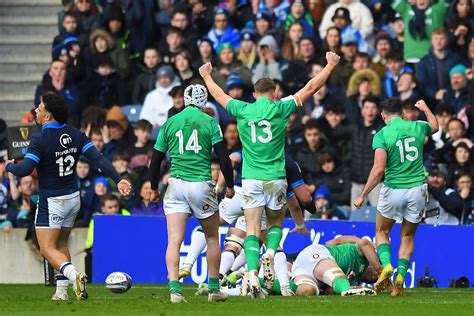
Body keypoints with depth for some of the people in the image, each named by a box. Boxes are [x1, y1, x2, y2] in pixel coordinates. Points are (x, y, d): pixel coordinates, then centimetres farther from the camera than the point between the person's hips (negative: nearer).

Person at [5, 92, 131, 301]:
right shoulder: (75, 135, 0)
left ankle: (74, 275, -29)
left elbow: (24, 170, -24)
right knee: (61, 244, 19)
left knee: (47, 249, -4)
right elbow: (98, 160, -6)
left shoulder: (40, 140, -19)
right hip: (73, 198, 7)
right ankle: (62, 290, 16)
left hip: (51, 202, -7)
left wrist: (9, 166, -3)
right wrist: (118, 180, -7)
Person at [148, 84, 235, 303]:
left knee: (174, 241, -4)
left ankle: (174, 288, -18)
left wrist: (154, 188, 24)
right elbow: (223, 158, -3)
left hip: (176, 185, 1)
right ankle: (214, 289, 18)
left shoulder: (169, 123, 8)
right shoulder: (209, 122, 1)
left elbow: (155, 160, 11)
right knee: (212, 238, 15)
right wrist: (230, 186, 8)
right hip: (202, 185, -1)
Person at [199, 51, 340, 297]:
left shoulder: (243, 110, 1)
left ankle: (252, 272, -19)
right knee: (275, 223, 18)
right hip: (275, 177, -1)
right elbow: (311, 87, 4)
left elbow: (219, 95, 20)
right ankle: (270, 254, -11)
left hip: (251, 178, 1)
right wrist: (330, 65, 15)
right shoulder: (280, 108, -3)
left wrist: (206, 76, 38)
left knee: (252, 230, -1)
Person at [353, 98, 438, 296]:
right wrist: (425, 108, 49)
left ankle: (386, 265, -8)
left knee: (382, 231, 18)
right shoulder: (417, 127, 4)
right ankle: (401, 276, -2)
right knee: (408, 236, 16)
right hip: (417, 189, 3)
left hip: (393, 189, -3)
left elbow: (378, 170, -17)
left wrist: (363, 196, -10)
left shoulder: (382, 135, -9)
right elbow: (434, 126, 30)